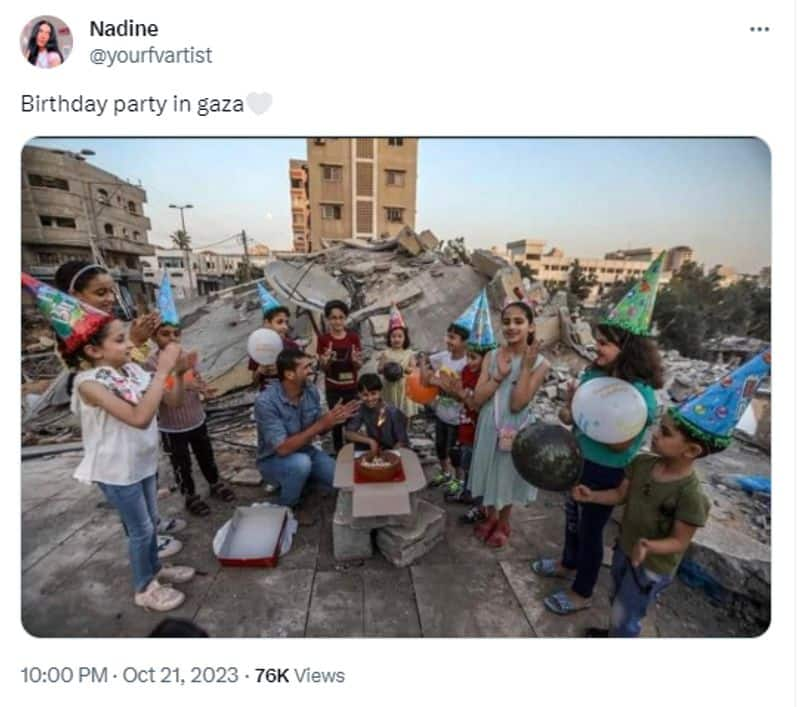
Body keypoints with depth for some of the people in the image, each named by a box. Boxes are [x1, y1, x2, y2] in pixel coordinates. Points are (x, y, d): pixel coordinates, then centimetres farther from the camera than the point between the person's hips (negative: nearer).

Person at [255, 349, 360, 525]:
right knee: (301, 463, -37)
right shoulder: (266, 402, -30)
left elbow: (319, 430, -1)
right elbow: (283, 448, -33)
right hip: (274, 459, -5)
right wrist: (321, 424, -36)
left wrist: (335, 419, -23)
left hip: (305, 451, 5)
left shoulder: (311, 392, -12)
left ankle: (300, 480, 19)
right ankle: (288, 508, -4)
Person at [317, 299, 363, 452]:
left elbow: (358, 365, 0)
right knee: (336, 421, 6)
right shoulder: (323, 339, -5)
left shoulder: (354, 337, -3)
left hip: (351, 387, 0)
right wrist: (325, 362, -23)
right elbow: (323, 368, -2)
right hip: (333, 389, 0)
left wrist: (356, 360, -22)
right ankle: (339, 453, 22)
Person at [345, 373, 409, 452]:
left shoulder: (393, 412, -19)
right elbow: (348, 434, -16)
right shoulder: (360, 410, -10)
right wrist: (370, 441, -26)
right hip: (370, 452, 4)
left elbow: (402, 442, -13)